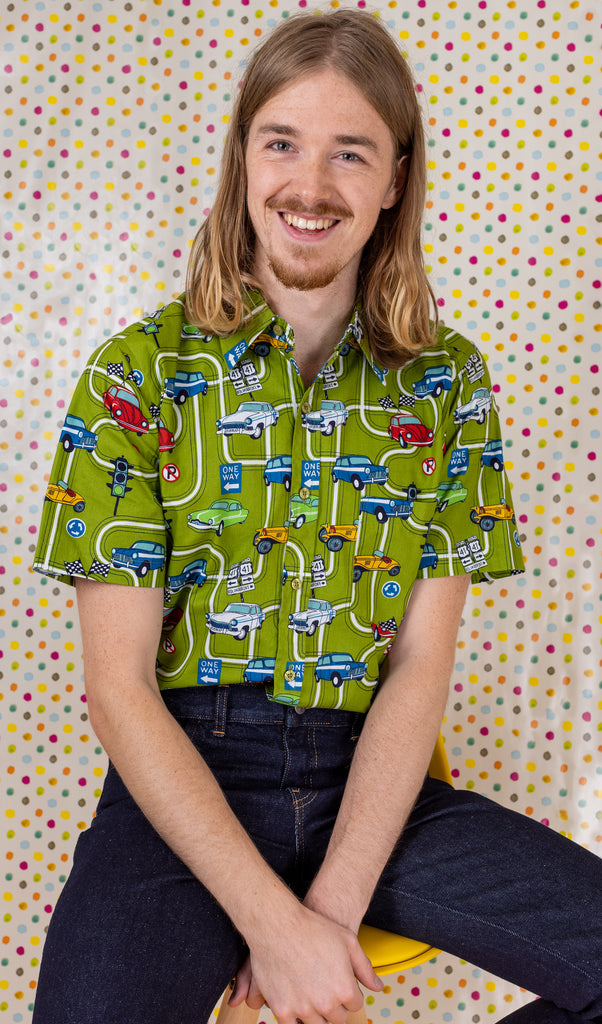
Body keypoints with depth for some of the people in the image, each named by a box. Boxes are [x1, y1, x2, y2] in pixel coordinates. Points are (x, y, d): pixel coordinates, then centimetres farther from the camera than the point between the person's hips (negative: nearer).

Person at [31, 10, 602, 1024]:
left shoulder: (446, 384, 4)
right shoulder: (136, 376, -3)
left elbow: (420, 662, -1)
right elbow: (119, 685, -7)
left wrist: (333, 901, -14)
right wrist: (274, 920, -16)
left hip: (371, 784, 3)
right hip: (182, 787, -2)